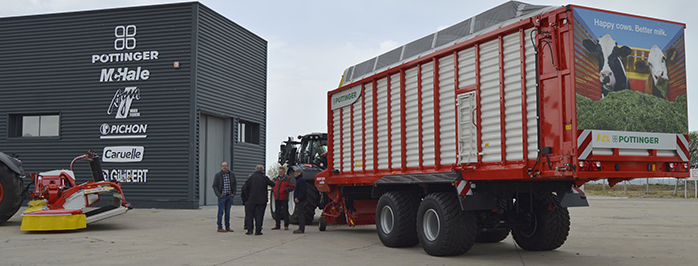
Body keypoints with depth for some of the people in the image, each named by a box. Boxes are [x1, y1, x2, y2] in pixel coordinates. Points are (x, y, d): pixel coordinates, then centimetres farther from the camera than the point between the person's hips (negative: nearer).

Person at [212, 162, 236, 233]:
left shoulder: (232, 174, 5)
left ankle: (227, 227, 16)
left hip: (229, 196, 4)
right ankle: (220, 227, 3)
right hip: (222, 196, -4)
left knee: (228, 212, 9)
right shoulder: (218, 175, -5)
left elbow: (235, 184, 15)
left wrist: (233, 193, 5)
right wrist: (218, 195, -12)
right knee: (221, 212, -2)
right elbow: (215, 186, -4)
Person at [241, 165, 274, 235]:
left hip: (251, 200, 1)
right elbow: (273, 185, 4)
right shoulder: (264, 178, -3)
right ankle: (258, 231, 3)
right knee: (259, 215, 4)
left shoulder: (250, 178, 0)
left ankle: (249, 230, 6)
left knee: (249, 214, 11)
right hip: (262, 200, -1)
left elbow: (244, 188, -1)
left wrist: (248, 197, 10)